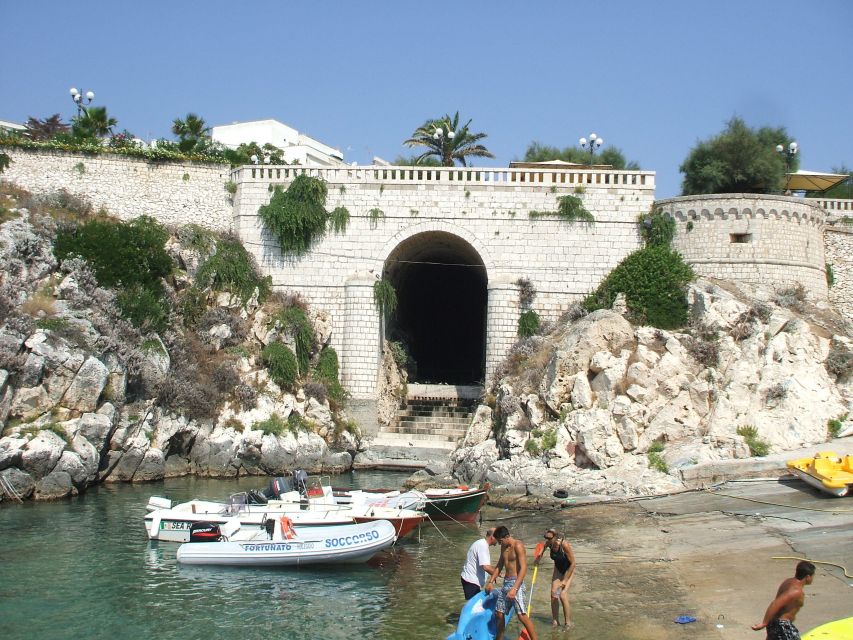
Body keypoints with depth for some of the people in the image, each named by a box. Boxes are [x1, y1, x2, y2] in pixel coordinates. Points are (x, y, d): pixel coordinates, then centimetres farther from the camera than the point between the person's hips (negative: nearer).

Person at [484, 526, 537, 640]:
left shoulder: (518, 546, -14)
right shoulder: (504, 547, 12)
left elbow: (523, 568, -20)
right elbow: (499, 566, 24)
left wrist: (514, 588, -27)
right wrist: (491, 581, 16)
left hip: (516, 583, -8)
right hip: (505, 583, 8)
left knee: (522, 615, -14)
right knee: (499, 613, 11)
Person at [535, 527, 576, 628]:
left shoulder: (564, 544, -33)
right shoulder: (549, 543, -17)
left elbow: (573, 563, -24)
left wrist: (565, 580, -21)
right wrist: (538, 558, -3)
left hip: (568, 569, -5)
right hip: (558, 569, 5)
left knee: (563, 595, -15)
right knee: (553, 594, -4)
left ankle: (568, 623, -3)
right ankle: (555, 621, 7)